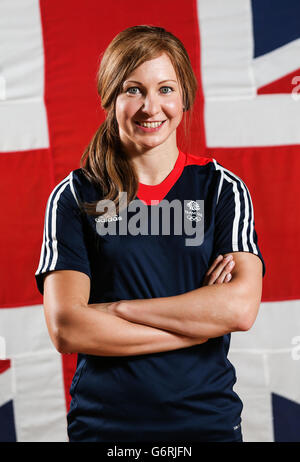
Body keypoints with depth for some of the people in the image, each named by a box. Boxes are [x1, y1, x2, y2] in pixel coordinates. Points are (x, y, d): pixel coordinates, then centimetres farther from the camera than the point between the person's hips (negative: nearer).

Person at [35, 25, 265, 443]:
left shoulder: (222, 189, 0)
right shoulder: (74, 197, -2)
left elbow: (241, 307, -13)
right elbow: (65, 329, -12)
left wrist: (115, 309, -14)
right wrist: (198, 324, -14)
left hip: (207, 419, 1)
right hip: (104, 421, 0)